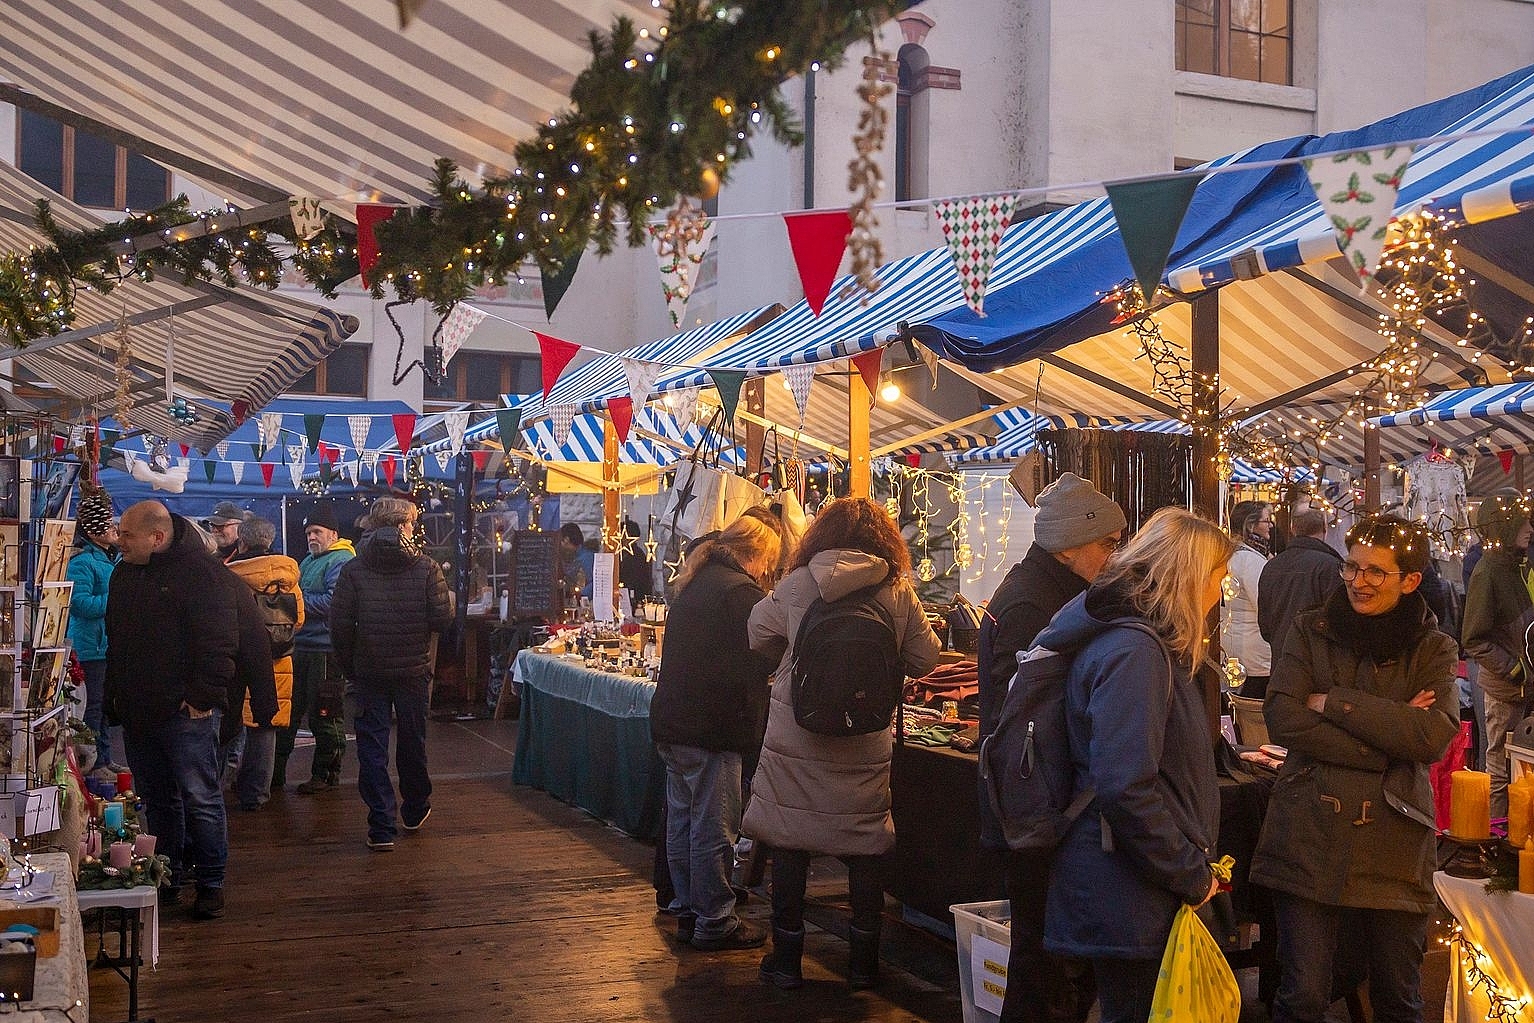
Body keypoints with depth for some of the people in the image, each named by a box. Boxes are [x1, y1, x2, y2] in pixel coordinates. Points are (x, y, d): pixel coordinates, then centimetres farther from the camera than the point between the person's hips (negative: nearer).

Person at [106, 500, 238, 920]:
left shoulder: (202, 571, -12)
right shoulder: (124, 574, 14)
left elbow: (220, 642, -16)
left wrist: (202, 697, -18)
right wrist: (115, 694, 17)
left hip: (185, 712, -8)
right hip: (137, 711, 8)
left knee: (199, 799, -3)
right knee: (156, 799, 15)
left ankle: (211, 882, 7)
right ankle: (169, 876, 27)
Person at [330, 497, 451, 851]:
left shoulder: (353, 570, -6)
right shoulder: (426, 568, -8)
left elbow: (340, 625, -8)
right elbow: (442, 620, -11)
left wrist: (349, 668, 4)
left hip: (369, 673, 0)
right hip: (414, 671, 1)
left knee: (372, 746, 5)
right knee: (412, 741, 17)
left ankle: (381, 828, 2)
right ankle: (415, 810, 35)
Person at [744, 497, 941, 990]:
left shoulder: (797, 585, -6)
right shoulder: (899, 591, -5)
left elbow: (758, 635, 8)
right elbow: (924, 660, 3)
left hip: (795, 741, -1)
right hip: (867, 745, 1)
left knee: (790, 843, 10)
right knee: (867, 847, 13)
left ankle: (787, 958, 18)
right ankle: (864, 962, 21)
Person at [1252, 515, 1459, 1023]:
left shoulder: (1432, 649, 6)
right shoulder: (1312, 631, 6)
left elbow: (1434, 736, -12)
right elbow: (1282, 718, -8)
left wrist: (1334, 702, -12)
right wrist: (1385, 744, -13)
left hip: (1393, 845, 1)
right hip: (1311, 835, -1)